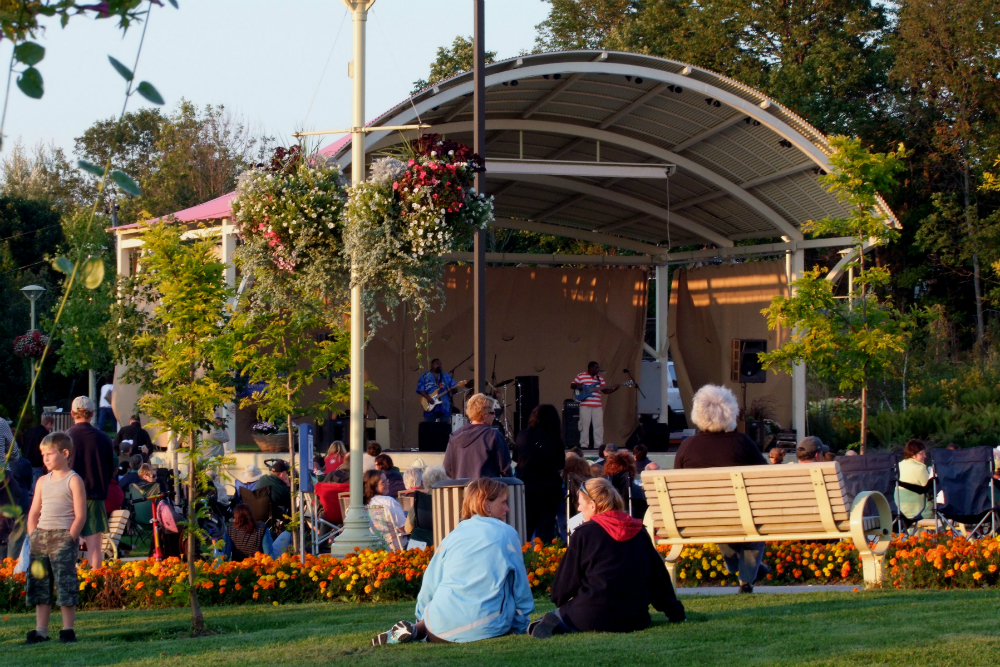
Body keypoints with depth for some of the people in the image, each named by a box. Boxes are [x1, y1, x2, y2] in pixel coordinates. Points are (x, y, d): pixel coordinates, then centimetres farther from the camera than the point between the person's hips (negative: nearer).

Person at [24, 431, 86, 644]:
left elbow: (80, 515, -7)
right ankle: (41, 631, 11)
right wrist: (33, 538, 7)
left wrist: (69, 540, -13)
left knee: (66, 585, -6)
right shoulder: (43, 481, 16)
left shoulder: (73, 480, -3)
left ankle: (68, 630, 0)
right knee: (40, 586, 7)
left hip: (63, 537, -7)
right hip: (40, 536, 7)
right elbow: (34, 513, 19)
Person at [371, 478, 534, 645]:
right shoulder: (508, 534, 6)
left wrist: (422, 623, 29)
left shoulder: (453, 536, 14)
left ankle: (416, 629, -2)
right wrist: (520, 627, 22)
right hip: (486, 628, -4)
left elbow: (430, 586, 15)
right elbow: (521, 588, 11)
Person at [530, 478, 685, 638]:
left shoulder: (584, 533, -2)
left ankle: (553, 624, -19)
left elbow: (567, 582, 3)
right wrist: (676, 613, 25)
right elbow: (659, 578, 17)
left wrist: (560, 601, 23)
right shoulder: (639, 533, 10)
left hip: (593, 619, -5)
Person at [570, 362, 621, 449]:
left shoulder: (600, 378, 16)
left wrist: (614, 389, -4)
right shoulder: (580, 376, 5)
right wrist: (577, 385, -14)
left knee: (599, 425, 2)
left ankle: (598, 445, 6)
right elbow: (572, 386, 8)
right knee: (585, 425, -2)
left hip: (598, 406, 4)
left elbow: (605, 390, 12)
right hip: (585, 405, -4)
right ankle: (584, 445, 3)